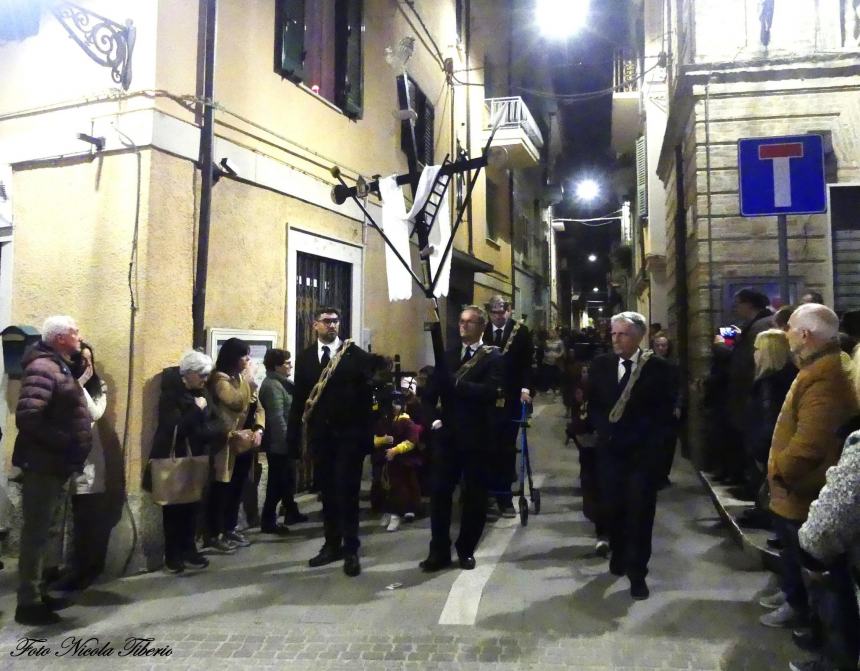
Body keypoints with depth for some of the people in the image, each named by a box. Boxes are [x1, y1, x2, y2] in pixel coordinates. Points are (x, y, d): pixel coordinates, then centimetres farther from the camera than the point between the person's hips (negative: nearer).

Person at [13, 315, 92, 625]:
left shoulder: (60, 368, 15)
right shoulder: (43, 368, -16)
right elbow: (27, 416, -26)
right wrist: (64, 442, -22)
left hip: (56, 465, 10)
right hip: (43, 465, -10)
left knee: (45, 531, 18)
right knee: (37, 532, -1)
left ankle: (36, 591, 30)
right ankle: (28, 602, 10)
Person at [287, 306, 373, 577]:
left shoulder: (356, 354, -2)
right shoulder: (305, 357, 8)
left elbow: (366, 394, -6)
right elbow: (299, 398, 7)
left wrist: (367, 434, -12)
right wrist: (293, 435, 2)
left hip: (349, 434, -4)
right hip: (320, 434, 4)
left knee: (347, 492, -1)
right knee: (327, 492, 12)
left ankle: (351, 549, 9)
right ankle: (332, 545, 24)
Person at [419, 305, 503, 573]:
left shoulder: (493, 357, -3)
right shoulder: (448, 355, 11)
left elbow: (490, 391, -20)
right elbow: (432, 390, 8)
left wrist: (456, 382, -25)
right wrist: (431, 417, -9)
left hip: (477, 437, -3)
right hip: (448, 434, 3)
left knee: (474, 497, 8)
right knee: (440, 493, 3)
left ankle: (466, 550, 24)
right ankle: (439, 551, 15)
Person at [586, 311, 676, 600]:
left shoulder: (659, 367, -4)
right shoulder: (600, 365, 6)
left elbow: (665, 411, -5)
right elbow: (593, 405, 10)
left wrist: (639, 435, -13)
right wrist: (605, 430, -5)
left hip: (644, 450, -2)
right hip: (610, 447, 3)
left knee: (640, 511, 0)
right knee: (612, 507, 8)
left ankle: (637, 571, 13)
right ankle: (618, 554, 32)